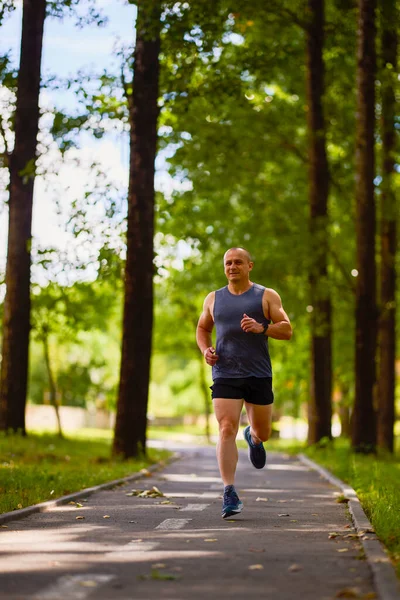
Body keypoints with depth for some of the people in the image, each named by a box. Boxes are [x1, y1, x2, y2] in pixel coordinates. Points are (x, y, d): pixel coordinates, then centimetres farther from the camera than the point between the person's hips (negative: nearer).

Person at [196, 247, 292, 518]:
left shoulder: (267, 296, 3)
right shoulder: (214, 299, 11)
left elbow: (287, 330, -2)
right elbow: (202, 328, 25)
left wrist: (262, 327, -21)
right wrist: (205, 349, 4)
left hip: (259, 375, 0)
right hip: (225, 375, 0)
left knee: (263, 433, 10)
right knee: (227, 430, -14)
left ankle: (253, 437, 49)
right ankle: (230, 493, -14)